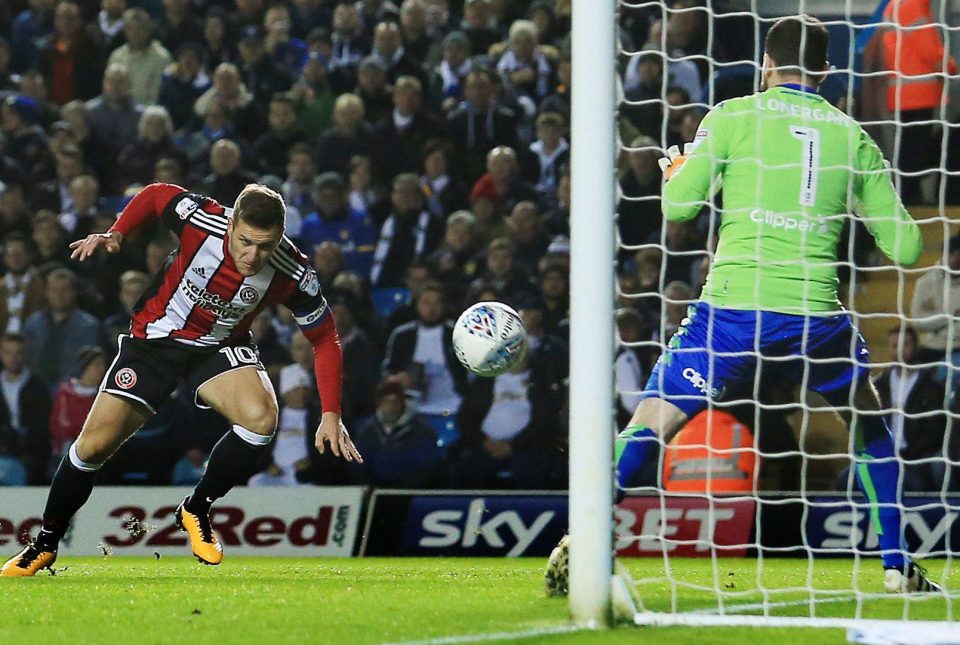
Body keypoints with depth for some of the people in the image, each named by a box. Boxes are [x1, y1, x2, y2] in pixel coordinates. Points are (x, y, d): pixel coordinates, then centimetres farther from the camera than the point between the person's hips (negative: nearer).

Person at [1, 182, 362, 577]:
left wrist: (331, 415, -19)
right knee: (94, 444, -7)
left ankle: (195, 510, -4)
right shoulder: (201, 220, -28)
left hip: (221, 346, 1)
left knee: (261, 416, -29)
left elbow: (325, 341, -13)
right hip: (157, 336, 0)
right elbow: (155, 195, -5)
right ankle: (44, 544, 16)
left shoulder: (293, 275, -26)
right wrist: (115, 234, -14)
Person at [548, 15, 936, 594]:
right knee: (870, 424, 26)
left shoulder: (733, 116, 4)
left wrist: (676, 170, 22)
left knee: (648, 428, 2)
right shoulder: (854, 138, 11)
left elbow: (679, 204, -1)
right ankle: (897, 566, 25)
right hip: (816, 314, 2)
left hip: (733, 306, -2)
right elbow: (905, 247, 11)